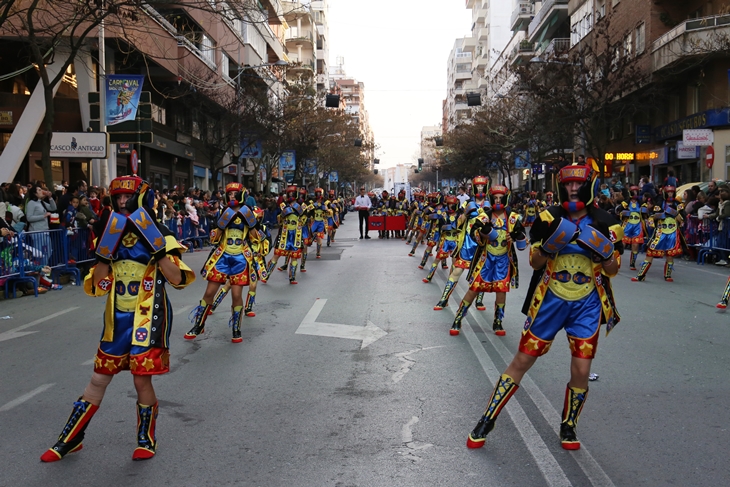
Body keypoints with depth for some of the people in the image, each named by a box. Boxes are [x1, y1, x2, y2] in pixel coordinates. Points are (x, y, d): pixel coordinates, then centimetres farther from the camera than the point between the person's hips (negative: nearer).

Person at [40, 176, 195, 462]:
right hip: (118, 319, 5)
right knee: (98, 379, 12)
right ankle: (70, 439, 27)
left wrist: (155, 245, -25)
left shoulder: (159, 235, -6)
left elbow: (177, 279, -17)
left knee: (142, 380, -1)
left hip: (148, 318, -5)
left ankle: (146, 440, 21)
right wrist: (105, 251, -10)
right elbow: (97, 287, 4)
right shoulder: (111, 236, 9)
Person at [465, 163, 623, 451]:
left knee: (581, 371, -1)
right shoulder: (550, 218, -4)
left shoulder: (604, 224, -3)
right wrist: (548, 244, -23)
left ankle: (568, 427, 26)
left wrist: (602, 251, -20)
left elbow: (612, 270, 0)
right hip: (550, 301, 0)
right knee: (521, 361, 3)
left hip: (586, 306, 1)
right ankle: (487, 420, 16)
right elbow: (535, 262, -3)